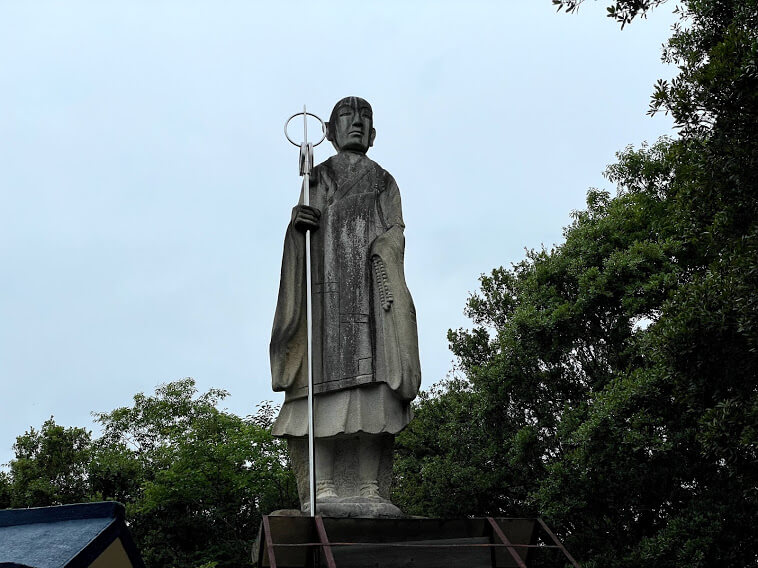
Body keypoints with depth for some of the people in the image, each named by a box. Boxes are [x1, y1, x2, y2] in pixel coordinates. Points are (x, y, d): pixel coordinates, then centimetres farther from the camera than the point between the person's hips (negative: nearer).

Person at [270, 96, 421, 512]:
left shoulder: (385, 183, 26)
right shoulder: (316, 178, 23)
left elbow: (394, 239, 12)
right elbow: (302, 241, 14)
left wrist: (387, 286, -7)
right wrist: (297, 224, -11)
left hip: (372, 288, 1)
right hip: (328, 282, -1)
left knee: (372, 385, -13)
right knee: (325, 377, -16)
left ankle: (369, 487, -17)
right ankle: (320, 487, -20)